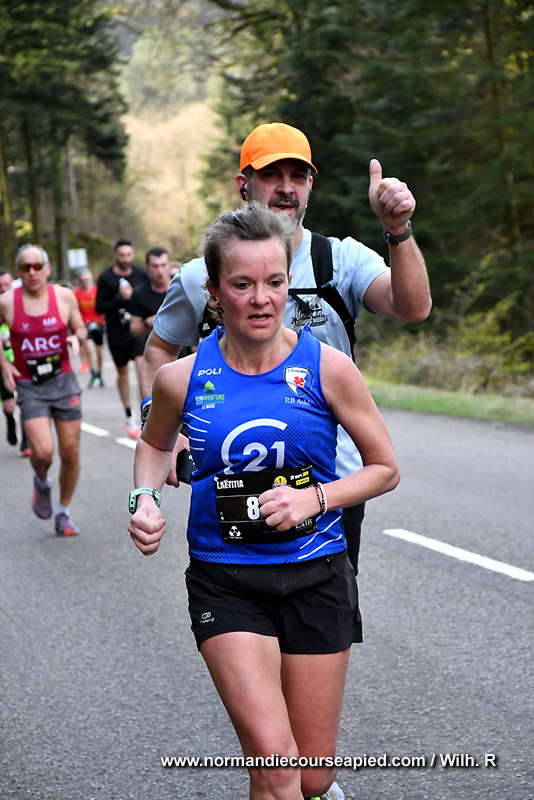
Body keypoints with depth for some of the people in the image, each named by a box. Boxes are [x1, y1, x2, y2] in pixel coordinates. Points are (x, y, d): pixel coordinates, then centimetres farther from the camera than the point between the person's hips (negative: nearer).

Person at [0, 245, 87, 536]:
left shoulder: (64, 296, -3)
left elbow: (80, 328, 12)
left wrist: (76, 338, -11)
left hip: (63, 381, 2)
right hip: (29, 386, -2)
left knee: (70, 452, 4)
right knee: (42, 452, -18)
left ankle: (64, 512, 26)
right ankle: (41, 483, 19)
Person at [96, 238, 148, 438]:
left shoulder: (141, 275, 2)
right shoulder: (106, 278, -4)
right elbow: (99, 307, -7)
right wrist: (120, 298, -20)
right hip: (117, 332, 0)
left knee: (142, 367, -17)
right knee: (122, 373, 12)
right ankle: (129, 415, 28)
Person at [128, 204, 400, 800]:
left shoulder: (327, 367, -8)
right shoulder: (182, 378, -6)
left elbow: (384, 469, 1)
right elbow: (155, 443, 17)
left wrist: (315, 498, -14)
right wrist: (145, 498, -2)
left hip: (316, 576, 1)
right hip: (224, 580, 0)